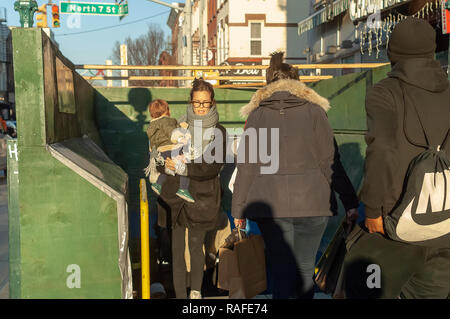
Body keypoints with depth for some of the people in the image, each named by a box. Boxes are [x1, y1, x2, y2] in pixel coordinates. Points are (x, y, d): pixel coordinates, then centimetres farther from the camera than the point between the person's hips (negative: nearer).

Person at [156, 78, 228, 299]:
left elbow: (213, 167, -9)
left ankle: (196, 291, 19)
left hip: (202, 197, -2)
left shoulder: (218, 132, -1)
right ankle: (180, 295, 14)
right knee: (177, 248, 4)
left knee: (195, 246, -2)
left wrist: (184, 168, -17)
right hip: (176, 194, 3)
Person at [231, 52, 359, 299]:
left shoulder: (257, 114, 6)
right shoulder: (313, 110, 2)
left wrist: (239, 210, 11)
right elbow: (330, 161, -2)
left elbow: (246, 166, 5)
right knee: (304, 269, 11)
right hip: (312, 204, 0)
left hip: (270, 205, 1)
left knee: (281, 271, 5)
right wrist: (350, 202, 3)